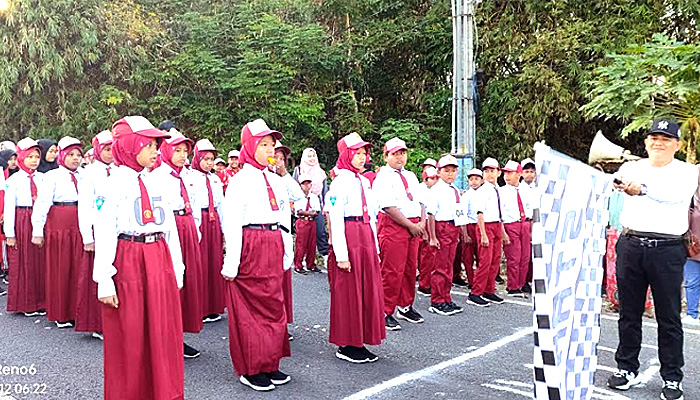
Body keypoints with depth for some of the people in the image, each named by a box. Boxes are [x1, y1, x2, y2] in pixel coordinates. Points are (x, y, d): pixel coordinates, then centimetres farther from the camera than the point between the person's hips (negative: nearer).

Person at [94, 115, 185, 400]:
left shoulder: (158, 183, 11)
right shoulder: (115, 183, -5)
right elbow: (103, 234, -9)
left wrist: (177, 271, 13)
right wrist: (104, 281, -13)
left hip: (160, 262, 5)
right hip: (128, 262, -5)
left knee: (164, 334, 9)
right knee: (129, 338, 6)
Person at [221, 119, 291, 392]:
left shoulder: (275, 180, 13)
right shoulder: (241, 179, -8)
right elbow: (231, 223, -13)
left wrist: (286, 253, 12)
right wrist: (231, 263, -16)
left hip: (273, 247, 7)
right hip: (250, 246, -7)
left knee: (273, 306, 12)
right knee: (251, 308, 1)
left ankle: (268, 365, 24)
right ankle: (250, 369, 15)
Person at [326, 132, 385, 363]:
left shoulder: (364, 182, 17)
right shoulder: (340, 182, -8)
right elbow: (335, 220, -13)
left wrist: (375, 248, 16)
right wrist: (341, 254, -18)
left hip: (366, 239, 8)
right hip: (348, 239, -8)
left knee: (367, 290, 10)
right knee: (348, 292, 0)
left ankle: (359, 343, 21)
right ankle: (346, 346, 11)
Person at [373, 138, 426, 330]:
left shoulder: (410, 176, 18)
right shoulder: (382, 177, -7)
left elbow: (421, 202, 17)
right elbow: (389, 207, -16)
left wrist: (421, 223, -1)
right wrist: (411, 226, -13)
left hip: (414, 227, 8)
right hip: (392, 227, -8)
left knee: (410, 269, 12)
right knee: (392, 271, -6)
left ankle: (405, 307, 26)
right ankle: (385, 312, 5)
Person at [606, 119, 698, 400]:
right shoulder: (631, 168, 11)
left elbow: (674, 193, -21)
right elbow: (616, 180, -9)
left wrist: (641, 189, -39)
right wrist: (614, 183, -33)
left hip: (667, 250, -2)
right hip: (631, 245, 3)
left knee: (669, 317, 4)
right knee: (629, 312, 10)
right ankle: (627, 369, 23)